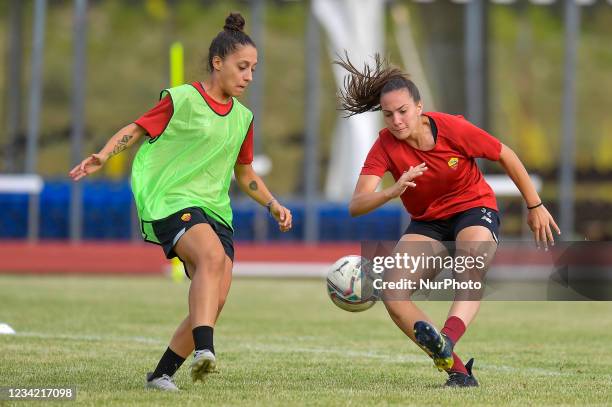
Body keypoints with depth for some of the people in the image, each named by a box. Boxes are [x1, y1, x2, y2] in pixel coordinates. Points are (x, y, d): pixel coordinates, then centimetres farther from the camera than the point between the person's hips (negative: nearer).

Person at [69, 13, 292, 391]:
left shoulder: (243, 118, 16)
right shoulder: (182, 99, -2)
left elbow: (244, 173, 27)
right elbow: (136, 129, 4)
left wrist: (273, 205, 15)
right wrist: (101, 157, -11)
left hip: (215, 211, 7)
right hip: (172, 202, -7)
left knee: (215, 299, -7)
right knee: (213, 257, -35)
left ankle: (162, 374, 7)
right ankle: (204, 350, -48)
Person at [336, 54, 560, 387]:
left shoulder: (453, 129, -21)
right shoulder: (385, 145, -17)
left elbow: (506, 156, -5)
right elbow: (356, 205, -25)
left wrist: (535, 207, 0)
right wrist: (392, 192, -46)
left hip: (474, 208, -3)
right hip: (427, 222, 3)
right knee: (391, 294, -21)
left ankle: (446, 340, -59)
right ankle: (457, 370, -25)